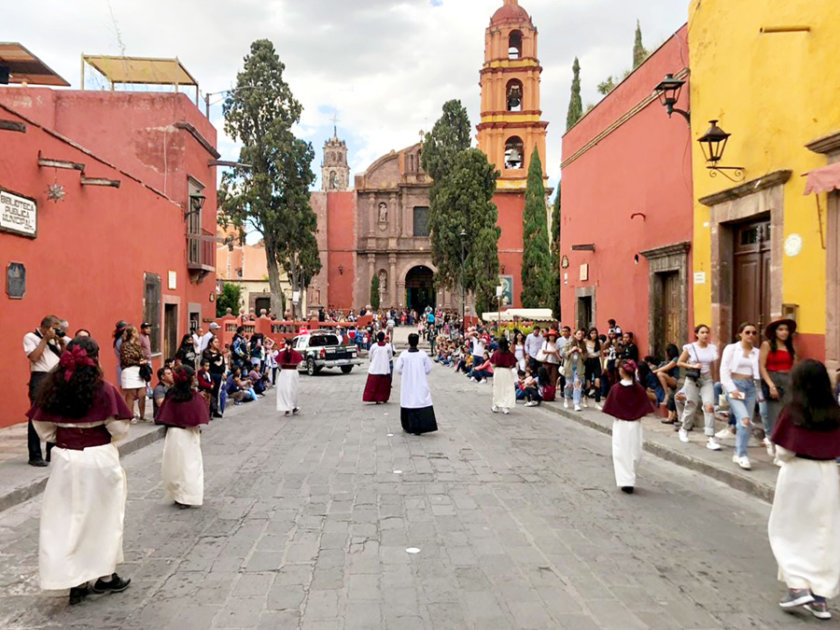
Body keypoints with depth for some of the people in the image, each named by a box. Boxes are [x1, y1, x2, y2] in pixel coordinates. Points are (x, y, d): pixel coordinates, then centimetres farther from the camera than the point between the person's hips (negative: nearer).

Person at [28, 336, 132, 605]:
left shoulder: (53, 389, -3)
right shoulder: (103, 390, -15)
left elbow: (43, 428, 1)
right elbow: (119, 429, -14)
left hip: (65, 459, 3)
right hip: (99, 459, -3)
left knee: (67, 519, 12)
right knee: (102, 517, 13)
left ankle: (76, 582, 16)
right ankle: (105, 576, 24)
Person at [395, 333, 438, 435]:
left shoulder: (404, 354, -9)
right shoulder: (423, 354, -7)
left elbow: (398, 369, -3)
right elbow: (428, 369, -1)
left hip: (407, 385, 0)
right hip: (421, 385, 0)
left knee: (408, 403, 11)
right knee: (421, 403, 2)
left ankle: (408, 427, 18)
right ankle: (419, 427, -3)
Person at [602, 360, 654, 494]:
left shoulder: (616, 389, -13)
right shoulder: (639, 389, -7)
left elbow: (610, 409, -11)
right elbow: (645, 409, -5)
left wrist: (618, 415, 6)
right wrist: (636, 415, 9)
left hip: (620, 425, -2)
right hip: (635, 425, 2)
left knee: (621, 453, 5)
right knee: (634, 452, 13)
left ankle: (625, 481, -3)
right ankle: (630, 481, 19)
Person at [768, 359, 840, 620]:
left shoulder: (793, 412, -14)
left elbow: (785, 453, -15)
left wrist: (779, 453, 6)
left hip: (798, 474, -4)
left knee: (787, 531, 11)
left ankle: (798, 586, 3)